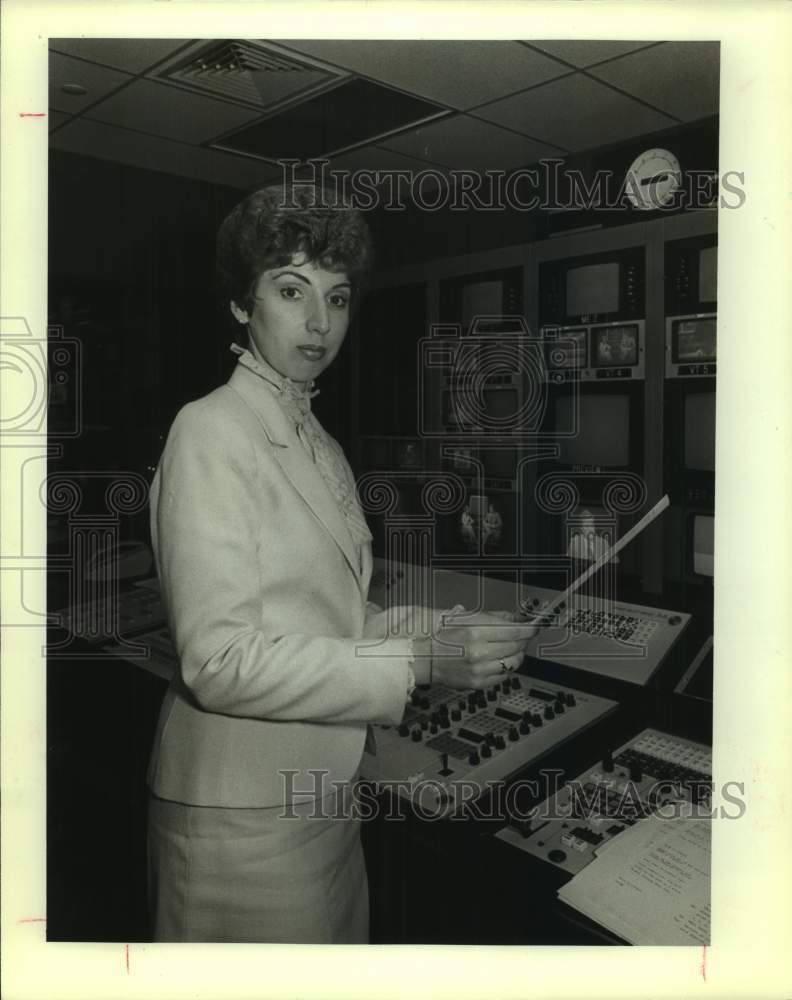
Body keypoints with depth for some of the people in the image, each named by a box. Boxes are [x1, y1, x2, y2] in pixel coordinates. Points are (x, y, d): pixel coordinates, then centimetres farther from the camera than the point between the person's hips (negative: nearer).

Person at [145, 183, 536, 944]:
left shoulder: (322, 445, 8)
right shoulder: (210, 431, -16)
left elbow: (332, 614, 8)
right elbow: (221, 661, -22)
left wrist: (452, 634, -5)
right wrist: (419, 661, -24)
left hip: (325, 793, 7)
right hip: (244, 808, -7)